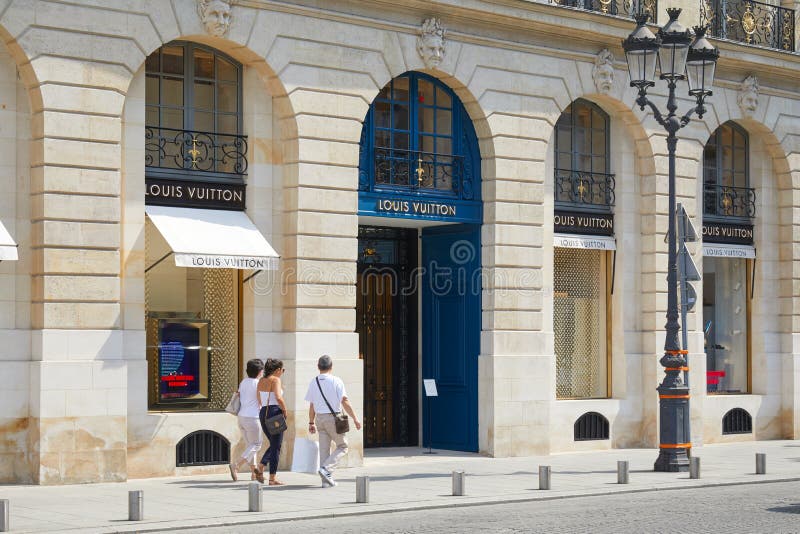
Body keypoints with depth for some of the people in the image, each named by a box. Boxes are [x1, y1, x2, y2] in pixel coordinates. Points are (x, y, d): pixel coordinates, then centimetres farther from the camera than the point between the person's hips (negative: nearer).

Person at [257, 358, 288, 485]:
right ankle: (272, 478, 0)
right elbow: (279, 398, -23)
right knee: (276, 447, 0)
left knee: (273, 444, 20)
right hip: (274, 412, -7)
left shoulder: (261, 381, 13)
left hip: (263, 413, 7)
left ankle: (260, 468, 5)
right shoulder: (275, 380, -10)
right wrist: (285, 410, -10)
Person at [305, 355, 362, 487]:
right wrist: (355, 418, -8)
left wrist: (311, 423, 17)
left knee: (324, 449, 9)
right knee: (342, 447, 8)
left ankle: (326, 479, 8)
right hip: (333, 418, -5)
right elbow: (344, 401, -12)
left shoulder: (313, 382, 5)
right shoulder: (336, 381, -8)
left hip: (319, 418, 5)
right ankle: (326, 469, -10)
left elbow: (311, 405, 8)